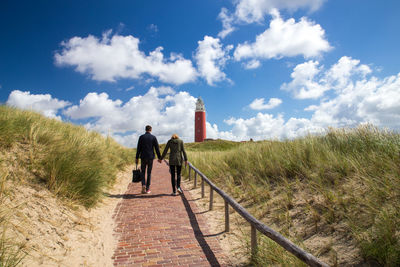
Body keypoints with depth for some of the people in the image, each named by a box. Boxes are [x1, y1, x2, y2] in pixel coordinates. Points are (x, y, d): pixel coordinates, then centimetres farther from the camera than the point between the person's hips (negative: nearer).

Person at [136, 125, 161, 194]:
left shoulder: (141, 137, -1)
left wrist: (137, 158, 4)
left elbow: (138, 148, -2)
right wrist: (159, 158, 4)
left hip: (143, 157, 0)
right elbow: (157, 148, -2)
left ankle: (143, 185, -9)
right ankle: (147, 189, 11)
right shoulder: (153, 137, -1)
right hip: (150, 157, 0)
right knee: (149, 173, 8)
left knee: (143, 172, 13)